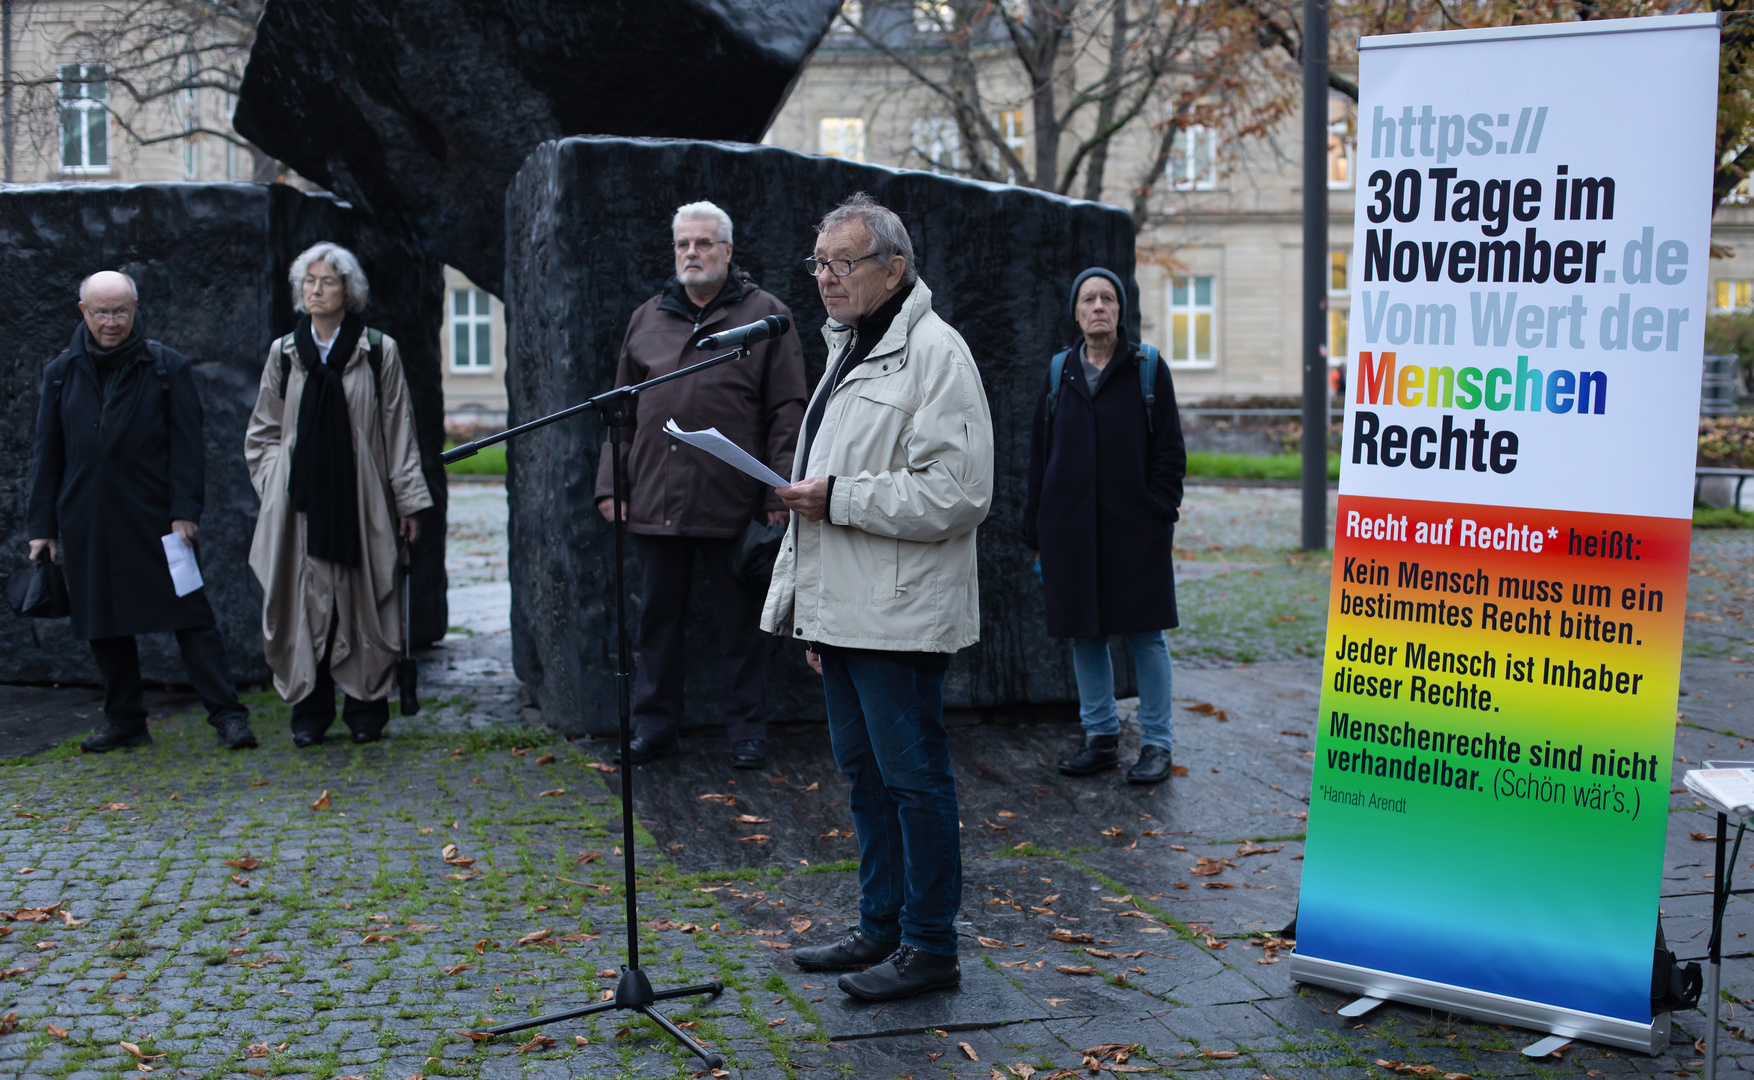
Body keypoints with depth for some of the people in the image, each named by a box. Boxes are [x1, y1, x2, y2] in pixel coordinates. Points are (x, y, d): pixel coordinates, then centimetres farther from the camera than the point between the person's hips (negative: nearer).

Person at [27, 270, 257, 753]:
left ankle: (227, 714, -3)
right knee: (103, 626, 9)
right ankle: (124, 720, 21)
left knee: (189, 614, -5)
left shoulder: (167, 367, 2)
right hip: (87, 523, 4)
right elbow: (48, 454, 13)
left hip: (154, 517, -3)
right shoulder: (61, 372, 11)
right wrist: (43, 525, 9)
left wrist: (185, 510, -11)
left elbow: (187, 445, -2)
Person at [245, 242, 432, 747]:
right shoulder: (283, 353, 10)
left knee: (364, 601, 0)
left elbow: (399, 430, 3)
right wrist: (273, 483, 5)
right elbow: (263, 431, 17)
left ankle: (366, 708, 11)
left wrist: (409, 501, 1)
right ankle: (310, 709, 9)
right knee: (305, 601, -1)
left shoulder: (379, 351, 3)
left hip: (360, 499, -2)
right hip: (299, 502, 2)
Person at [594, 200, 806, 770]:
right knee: (658, 617, 11)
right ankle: (654, 724, 22)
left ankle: (746, 729, 18)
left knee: (739, 622, 6)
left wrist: (779, 495, -9)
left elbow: (787, 411, -2)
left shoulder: (766, 315, 3)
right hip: (655, 502, 4)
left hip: (733, 503, -3)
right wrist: (611, 483, 10)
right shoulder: (646, 318, 15)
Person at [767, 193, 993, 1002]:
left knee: (913, 776, -2)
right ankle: (880, 927, 28)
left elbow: (957, 494, -20)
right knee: (863, 770, 16)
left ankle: (930, 946, 9)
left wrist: (838, 499, -18)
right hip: (842, 607, 10)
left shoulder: (934, 352, -12)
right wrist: (805, 601, 23)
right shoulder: (847, 349, 19)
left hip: (899, 615, -10)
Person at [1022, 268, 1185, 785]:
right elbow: (1040, 455, 10)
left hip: (1135, 528, -3)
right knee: (1083, 634, 8)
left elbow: (1169, 450, 0)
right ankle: (1100, 737, 21)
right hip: (1072, 526, 3)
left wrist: (1161, 514, -9)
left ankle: (1157, 743, 12)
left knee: (1145, 634, 2)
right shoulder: (1060, 372, 8)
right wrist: (1037, 533, 7)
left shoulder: (1148, 367, 0)